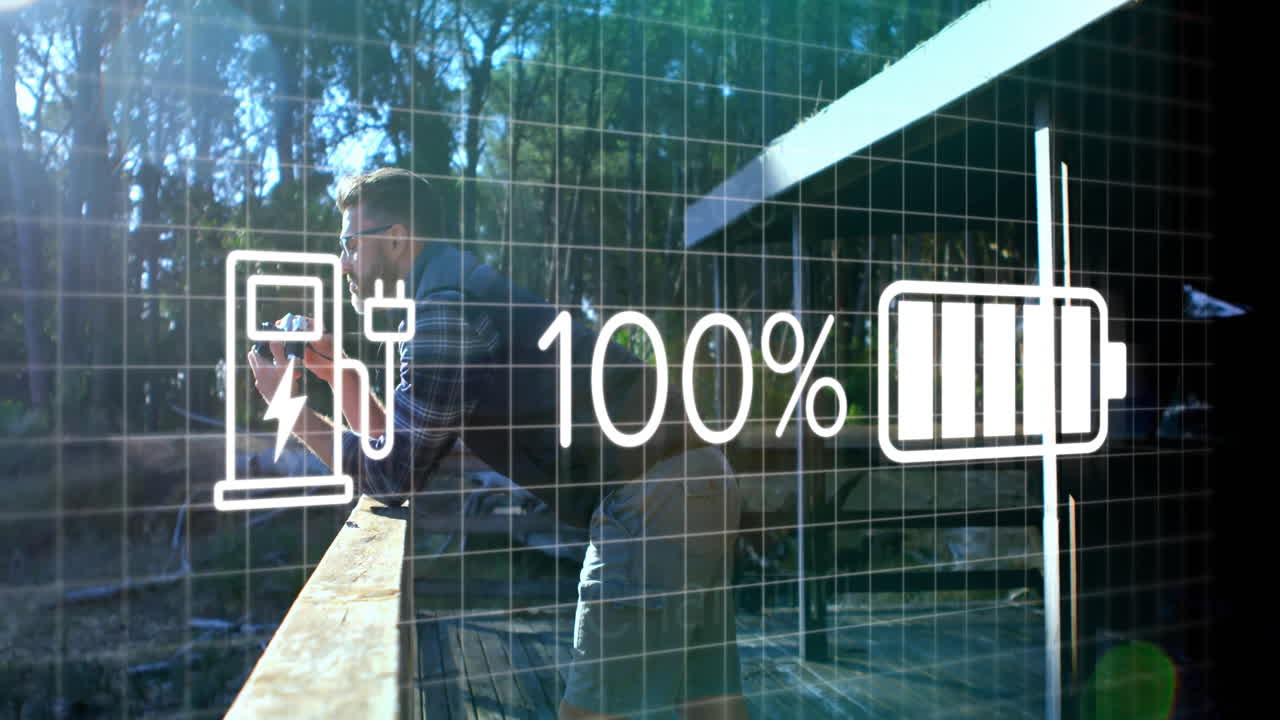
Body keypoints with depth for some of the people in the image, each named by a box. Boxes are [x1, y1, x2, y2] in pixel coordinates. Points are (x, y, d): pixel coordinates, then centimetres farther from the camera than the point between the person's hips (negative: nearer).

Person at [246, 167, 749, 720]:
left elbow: (392, 478, -8)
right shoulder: (462, 293, 20)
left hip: (650, 497, -10)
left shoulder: (447, 307, -11)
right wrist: (340, 375, 16)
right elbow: (405, 447, 23)